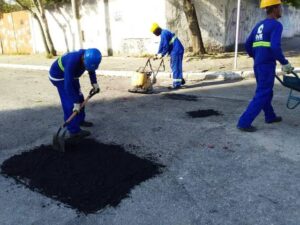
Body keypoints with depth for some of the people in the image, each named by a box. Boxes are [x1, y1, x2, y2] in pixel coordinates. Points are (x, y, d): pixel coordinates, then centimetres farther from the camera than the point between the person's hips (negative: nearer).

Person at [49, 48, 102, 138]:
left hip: (71, 75, 8)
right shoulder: (73, 61, -41)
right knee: (69, 103, -13)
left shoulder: (88, 57, -19)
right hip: (58, 75, -8)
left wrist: (94, 83, -9)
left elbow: (91, 70, 5)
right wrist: (76, 102, -36)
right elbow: (68, 84, -39)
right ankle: (74, 131, -8)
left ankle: (80, 120, 30)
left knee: (79, 98, 12)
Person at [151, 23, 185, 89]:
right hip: (177, 51, 10)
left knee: (175, 67, -6)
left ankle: (177, 84, -2)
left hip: (176, 51, -10)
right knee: (176, 66, 18)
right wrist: (158, 54, 14)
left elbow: (166, 46, -19)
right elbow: (162, 45, 20)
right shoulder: (164, 32, 17)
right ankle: (181, 80, 28)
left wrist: (161, 55, -8)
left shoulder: (164, 34, -16)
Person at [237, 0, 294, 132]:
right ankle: (244, 122, -8)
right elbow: (275, 47, -23)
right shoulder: (276, 25, -10)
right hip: (267, 65, -9)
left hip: (258, 65, 9)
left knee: (266, 91, 21)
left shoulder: (259, 26, 15)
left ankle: (270, 116, 37)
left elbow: (248, 45, 17)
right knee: (262, 95, -5)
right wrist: (285, 63, -11)